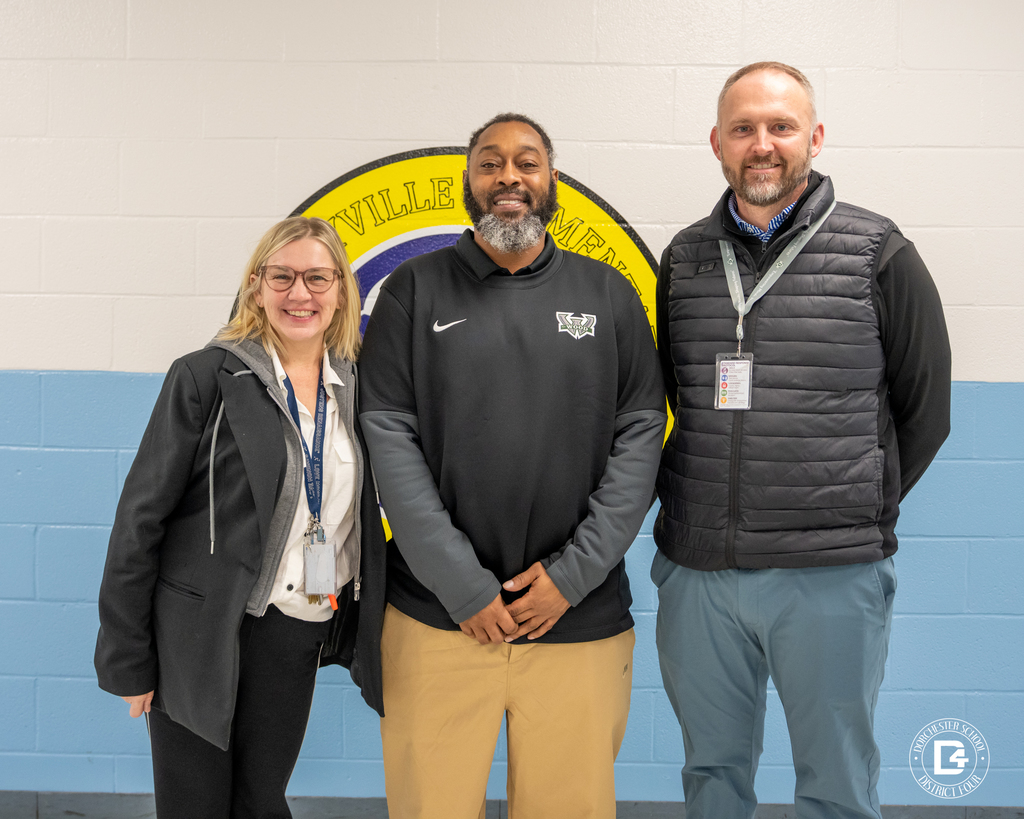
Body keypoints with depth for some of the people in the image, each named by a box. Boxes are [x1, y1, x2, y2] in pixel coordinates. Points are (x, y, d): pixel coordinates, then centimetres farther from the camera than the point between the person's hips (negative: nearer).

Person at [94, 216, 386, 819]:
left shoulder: (354, 384, 4)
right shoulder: (207, 378, -10)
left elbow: (364, 515, 13)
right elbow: (142, 518, -9)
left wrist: (363, 633, 7)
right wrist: (128, 659, -8)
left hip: (300, 638, 4)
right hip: (203, 633, -3)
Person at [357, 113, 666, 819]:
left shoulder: (608, 295, 9)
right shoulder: (415, 291, 5)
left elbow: (640, 436, 3)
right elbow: (389, 437, -3)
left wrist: (574, 573, -7)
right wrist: (461, 584, -10)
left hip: (580, 618, 1)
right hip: (437, 616, -1)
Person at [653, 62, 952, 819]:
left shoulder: (878, 254, -3)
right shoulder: (685, 257, 7)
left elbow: (925, 407, 3)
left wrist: (858, 515, 5)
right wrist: (690, 507, 9)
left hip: (831, 580, -3)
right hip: (695, 570, 3)